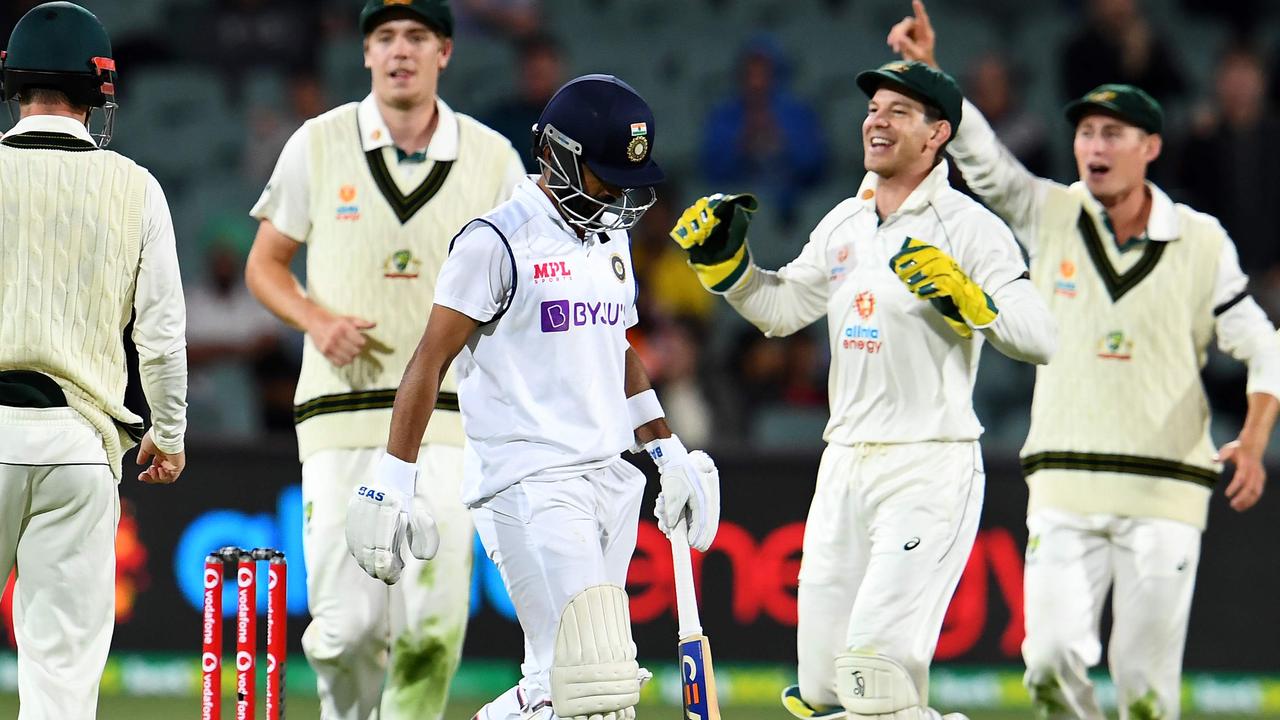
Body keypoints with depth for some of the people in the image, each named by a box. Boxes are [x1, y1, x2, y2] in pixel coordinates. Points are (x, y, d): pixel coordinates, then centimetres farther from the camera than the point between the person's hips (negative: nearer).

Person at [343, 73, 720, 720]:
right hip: (530, 488, -8)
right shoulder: (498, 240, -9)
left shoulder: (611, 236, 16)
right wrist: (394, 479, -13)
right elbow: (432, 359, -9)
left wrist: (668, 453, 26)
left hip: (610, 483, 8)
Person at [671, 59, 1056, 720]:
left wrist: (965, 300, -31)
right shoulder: (844, 224, 14)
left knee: (874, 664, -17)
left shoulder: (969, 226, -8)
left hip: (930, 470, -7)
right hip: (845, 467, 7)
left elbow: (1038, 338, -16)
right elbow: (779, 311, 23)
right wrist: (721, 260, 8)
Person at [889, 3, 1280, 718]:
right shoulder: (1052, 216, 5)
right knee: (1053, 660, -9)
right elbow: (976, 153, -7)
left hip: (1165, 492, -1)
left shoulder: (1201, 242, 1)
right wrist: (925, 71, -22)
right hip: (1066, 484, 2)